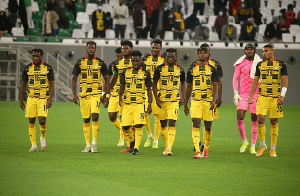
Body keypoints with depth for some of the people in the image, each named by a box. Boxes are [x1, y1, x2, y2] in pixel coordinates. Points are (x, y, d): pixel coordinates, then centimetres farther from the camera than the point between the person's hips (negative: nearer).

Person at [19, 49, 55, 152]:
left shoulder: (48, 68, 0)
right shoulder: (27, 68, 6)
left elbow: (51, 85, 0)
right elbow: (23, 85, 13)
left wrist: (50, 99, -11)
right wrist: (21, 100, 10)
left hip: (43, 98, -3)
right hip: (31, 98, 3)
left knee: (42, 119, -14)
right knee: (31, 121, 1)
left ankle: (43, 138, 14)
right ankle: (33, 145, 6)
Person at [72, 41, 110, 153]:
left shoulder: (100, 63, 3)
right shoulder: (80, 63, 5)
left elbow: (106, 79, 8)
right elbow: (74, 78, 8)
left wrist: (106, 95, 1)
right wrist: (74, 94, -1)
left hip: (96, 93, -2)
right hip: (83, 94, 2)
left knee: (95, 116, -18)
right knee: (86, 120, 4)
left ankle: (94, 143, -9)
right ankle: (87, 145, 10)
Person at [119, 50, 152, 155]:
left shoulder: (145, 73, 2)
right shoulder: (126, 72, 9)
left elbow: (149, 90, 5)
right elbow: (122, 86, 15)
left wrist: (150, 104, -1)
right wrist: (120, 98, 0)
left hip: (140, 103, -3)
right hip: (127, 103, 3)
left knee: (138, 125, -12)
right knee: (125, 126, 2)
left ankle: (136, 148, -7)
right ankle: (132, 140, 30)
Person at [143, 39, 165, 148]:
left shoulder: (164, 60, 3)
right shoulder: (145, 59, 9)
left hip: (158, 91, -3)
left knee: (157, 115, -3)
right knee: (144, 113, 1)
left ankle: (156, 140, 5)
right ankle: (149, 136, 22)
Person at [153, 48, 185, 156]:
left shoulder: (180, 70, 4)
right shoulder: (160, 69, 0)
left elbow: (183, 84, 17)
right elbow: (154, 84, 4)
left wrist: (182, 97, 6)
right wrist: (156, 98, -4)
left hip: (174, 100, -1)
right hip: (162, 100, 1)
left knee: (172, 123, -13)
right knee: (163, 124, 8)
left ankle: (169, 147, -16)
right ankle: (166, 145, 24)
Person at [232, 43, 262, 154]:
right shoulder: (240, 63, 6)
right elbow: (235, 78, 7)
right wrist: (235, 93, -3)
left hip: (256, 94, 0)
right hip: (243, 94, 0)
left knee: (254, 120, 0)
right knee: (239, 118, -12)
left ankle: (253, 146, 8)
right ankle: (244, 142, 8)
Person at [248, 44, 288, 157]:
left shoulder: (281, 65, 1)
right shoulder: (260, 65, 8)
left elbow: (284, 80, -6)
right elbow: (255, 81, 12)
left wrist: (282, 96, -18)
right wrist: (251, 96, 7)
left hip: (275, 97, -2)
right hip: (262, 96, 2)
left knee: (274, 122, 2)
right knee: (260, 119, -13)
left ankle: (273, 149, 12)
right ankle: (262, 145, 4)